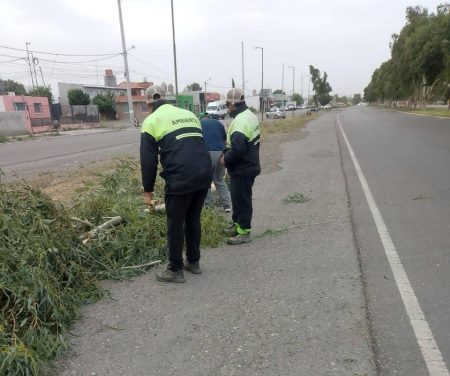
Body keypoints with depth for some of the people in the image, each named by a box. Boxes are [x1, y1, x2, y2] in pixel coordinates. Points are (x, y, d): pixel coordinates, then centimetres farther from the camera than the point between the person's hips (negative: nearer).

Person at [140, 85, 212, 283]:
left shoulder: (151, 121, 4)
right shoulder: (189, 114, 21)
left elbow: (148, 160, 0)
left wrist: (148, 190, 9)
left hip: (180, 180, -6)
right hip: (204, 175, 6)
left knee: (175, 224, 10)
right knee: (193, 219, 21)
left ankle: (175, 270, 22)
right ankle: (193, 262, 33)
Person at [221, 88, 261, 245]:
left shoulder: (240, 121, -24)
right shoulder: (250, 115, 8)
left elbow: (237, 149, -32)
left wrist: (225, 159, -14)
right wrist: (227, 152, 11)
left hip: (242, 169, -10)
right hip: (250, 165, 10)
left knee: (241, 199, 1)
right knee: (238, 197, 21)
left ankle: (244, 232, 13)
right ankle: (237, 224, 35)